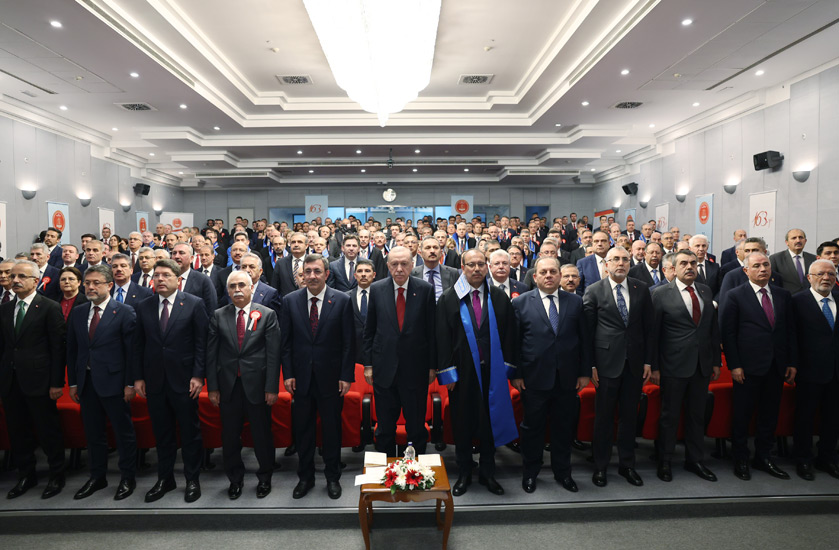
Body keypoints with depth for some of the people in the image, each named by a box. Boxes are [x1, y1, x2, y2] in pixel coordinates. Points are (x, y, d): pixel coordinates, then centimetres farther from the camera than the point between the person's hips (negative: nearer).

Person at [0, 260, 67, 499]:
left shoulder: (50, 308, -7)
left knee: (48, 431, 5)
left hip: (38, 380, -5)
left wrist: (57, 382, -12)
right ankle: (26, 475, 30)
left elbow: (58, 347, -9)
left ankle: (57, 475, 20)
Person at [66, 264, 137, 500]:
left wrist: (130, 383, -11)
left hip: (113, 381, -5)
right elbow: (72, 350, 12)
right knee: (92, 433, 15)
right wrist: (72, 382, 8)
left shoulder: (124, 312, -7)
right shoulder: (77, 313, 9)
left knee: (124, 432, 5)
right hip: (86, 382, 5)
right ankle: (97, 477, 30)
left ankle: (127, 478, 19)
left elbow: (131, 350, -9)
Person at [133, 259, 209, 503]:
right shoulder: (143, 307, 7)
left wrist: (198, 375, -11)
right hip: (154, 381, 3)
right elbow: (139, 345, 8)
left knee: (190, 432, 7)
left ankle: (192, 480, 21)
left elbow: (202, 343, -6)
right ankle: (165, 479, 29)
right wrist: (138, 377, 4)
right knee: (162, 434, 14)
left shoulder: (194, 304, -5)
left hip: (184, 380, -3)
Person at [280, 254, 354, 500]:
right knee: (303, 429, 13)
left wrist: (346, 376, -7)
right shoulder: (290, 301, 1)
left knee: (332, 429, 11)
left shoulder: (342, 300, -5)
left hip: (331, 376, -2)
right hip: (302, 377, 2)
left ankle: (333, 477, 29)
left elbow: (349, 342, -4)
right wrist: (288, 374, -2)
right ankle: (305, 477, 31)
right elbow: (286, 341, 4)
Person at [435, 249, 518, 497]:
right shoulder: (449, 299, -3)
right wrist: (448, 372, -9)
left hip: (492, 371, 2)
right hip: (462, 372, -2)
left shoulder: (499, 298, 3)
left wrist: (506, 366, -2)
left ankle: (487, 473, 30)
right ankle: (464, 475, 27)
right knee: (462, 424, 10)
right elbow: (442, 337, -5)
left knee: (490, 422, 12)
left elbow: (509, 334, 5)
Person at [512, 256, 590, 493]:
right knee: (532, 427, 10)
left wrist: (585, 372, 2)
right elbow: (514, 341, -3)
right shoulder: (521, 303, -2)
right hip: (534, 378, -2)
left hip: (567, 378, 2)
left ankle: (562, 471, 32)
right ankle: (530, 472, 28)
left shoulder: (575, 302, 5)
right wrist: (516, 374, -6)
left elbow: (584, 339, 6)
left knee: (564, 427, 13)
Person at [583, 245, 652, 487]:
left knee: (629, 415, 13)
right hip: (607, 362, -3)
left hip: (635, 363, 3)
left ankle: (627, 464, 28)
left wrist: (648, 361, 4)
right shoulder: (594, 291, -3)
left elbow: (648, 327, 8)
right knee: (604, 416, 5)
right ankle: (600, 466, 20)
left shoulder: (641, 289, 6)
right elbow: (588, 330, -3)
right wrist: (590, 364, -7)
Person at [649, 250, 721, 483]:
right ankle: (665, 462, 22)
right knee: (669, 415, 7)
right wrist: (654, 367, -9)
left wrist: (716, 361, 9)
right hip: (674, 366, -4)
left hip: (702, 365, 4)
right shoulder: (662, 294, -7)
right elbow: (653, 333, -7)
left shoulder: (706, 291, 7)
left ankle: (695, 460, 31)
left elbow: (714, 328, 11)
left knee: (697, 415, 15)